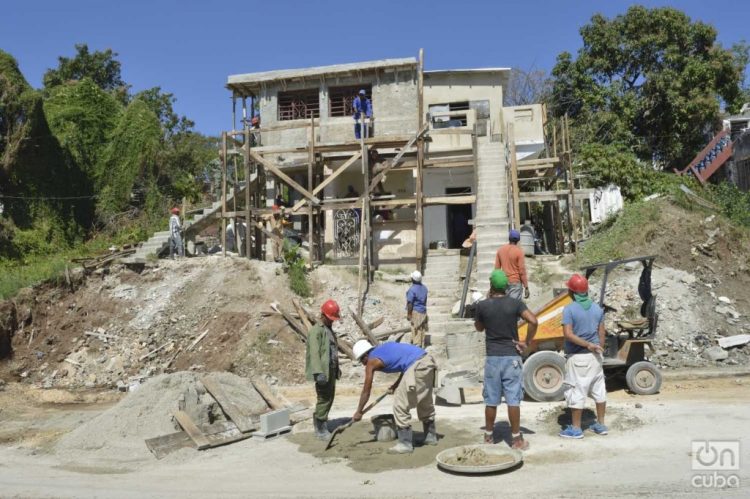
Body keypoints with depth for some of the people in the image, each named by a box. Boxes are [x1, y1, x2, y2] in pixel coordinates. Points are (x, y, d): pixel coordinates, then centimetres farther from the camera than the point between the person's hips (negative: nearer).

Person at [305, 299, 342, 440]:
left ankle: (318, 420, 24)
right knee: (324, 399, -7)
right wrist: (318, 372, -28)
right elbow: (314, 353, -20)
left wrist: (337, 369, 24)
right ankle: (320, 429, 3)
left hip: (331, 371, 9)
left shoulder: (330, 330, 18)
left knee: (330, 398, 12)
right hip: (323, 372, -9)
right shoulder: (316, 331, -12)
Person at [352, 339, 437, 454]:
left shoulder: (371, 362, 5)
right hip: (428, 359, 9)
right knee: (425, 402, 24)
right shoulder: (384, 348, 24)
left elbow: (366, 391, 13)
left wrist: (359, 412, 24)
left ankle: (405, 444, 8)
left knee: (400, 405, 3)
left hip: (418, 366, -9)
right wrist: (396, 384, 27)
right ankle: (431, 436, 37)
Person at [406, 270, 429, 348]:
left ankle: (417, 345, 5)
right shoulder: (424, 287, 4)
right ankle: (422, 345, 22)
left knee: (416, 330, 0)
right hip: (423, 311, 7)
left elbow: (410, 303, -20)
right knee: (422, 329, 14)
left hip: (415, 312, -7)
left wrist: (409, 314, -14)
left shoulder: (412, 289, -20)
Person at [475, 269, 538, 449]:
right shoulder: (515, 303, -5)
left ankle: (489, 436, 22)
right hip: (512, 356, -1)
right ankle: (516, 438, 10)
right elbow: (533, 321, -17)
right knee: (513, 399, 4)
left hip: (492, 357, 1)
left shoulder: (482, 306, -4)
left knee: (491, 400, 10)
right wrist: (527, 342, -6)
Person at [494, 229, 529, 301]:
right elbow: (522, 271, -12)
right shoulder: (519, 251, -11)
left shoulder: (500, 249, 4)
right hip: (515, 282, -5)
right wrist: (526, 287, -6)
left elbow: (497, 268, 7)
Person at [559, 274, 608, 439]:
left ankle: (576, 429, 9)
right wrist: (597, 348, 16)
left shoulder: (569, 309, -14)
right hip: (595, 356, 6)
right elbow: (602, 333, 8)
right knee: (599, 390, 15)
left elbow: (568, 334, -21)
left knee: (576, 393, 2)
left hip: (577, 357, -6)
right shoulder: (597, 308, 4)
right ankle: (601, 425, 25)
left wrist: (588, 345, -15)